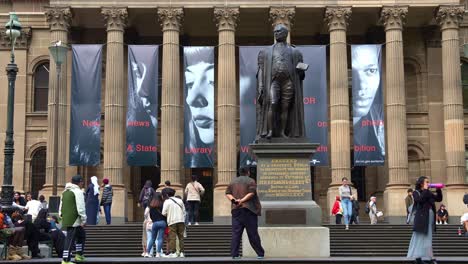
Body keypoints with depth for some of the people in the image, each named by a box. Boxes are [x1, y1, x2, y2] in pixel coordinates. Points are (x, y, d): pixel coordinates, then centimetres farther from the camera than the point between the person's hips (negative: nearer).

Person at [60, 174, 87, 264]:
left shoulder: (65, 192, 18)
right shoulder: (78, 192, -11)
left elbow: (61, 206, 22)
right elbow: (81, 208, -16)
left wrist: (62, 215, 27)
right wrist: (84, 220, -10)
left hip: (66, 219, 9)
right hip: (74, 220, -9)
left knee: (81, 235, 22)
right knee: (70, 239, -7)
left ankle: (79, 255, 26)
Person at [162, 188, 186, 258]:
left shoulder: (167, 201, 0)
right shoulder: (180, 200, 12)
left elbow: (164, 213, -4)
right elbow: (184, 211, 14)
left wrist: (167, 215, 16)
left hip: (172, 221, -3)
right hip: (181, 221, 4)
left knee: (172, 237, -5)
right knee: (181, 237, 6)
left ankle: (172, 252, -12)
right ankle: (181, 252, 3)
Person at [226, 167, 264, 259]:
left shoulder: (233, 182, 16)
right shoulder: (251, 181, 0)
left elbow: (228, 194, 7)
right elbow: (251, 193, -14)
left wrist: (234, 200, -7)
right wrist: (242, 200, -16)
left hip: (236, 210, 4)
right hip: (248, 210, -4)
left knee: (236, 233, 2)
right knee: (252, 233, 0)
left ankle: (234, 254, -5)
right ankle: (260, 253, 6)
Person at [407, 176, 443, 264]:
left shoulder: (429, 193, 17)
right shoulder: (416, 192, -2)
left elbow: (439, 199, 15)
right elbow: (420, 200, -22)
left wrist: (438, 190, 2)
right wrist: (425, 190, -14)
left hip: (430, 218, 7)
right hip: (422, 219, -7)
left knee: (428, 238, 8)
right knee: (420, 238, -7)